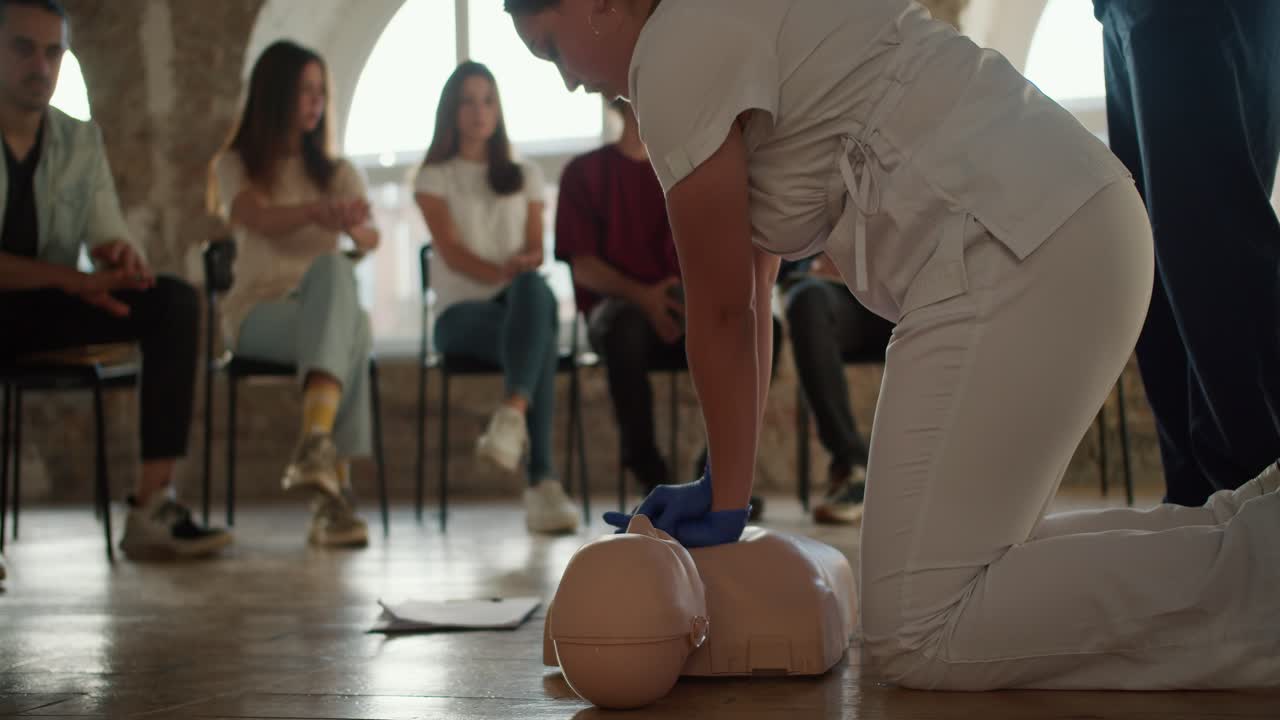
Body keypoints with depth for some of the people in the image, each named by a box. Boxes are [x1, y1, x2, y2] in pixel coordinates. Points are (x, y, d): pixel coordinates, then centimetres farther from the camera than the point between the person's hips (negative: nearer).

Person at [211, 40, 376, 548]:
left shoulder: (337, 174, 21)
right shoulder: (235, 165, 12)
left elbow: (368, 238, -2)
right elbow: (259, 220, -13)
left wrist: (360, 233, -29)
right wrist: (315, 211, -36)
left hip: (326, 307, 2)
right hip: (257, 311, -2)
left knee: (334, 268, -38)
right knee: (349, 332, -36)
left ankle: (316, 445, -53)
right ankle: (336, 487, -49)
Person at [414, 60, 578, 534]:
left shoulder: (526, 176, 23)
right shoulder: (436, 177, 13)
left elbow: (536, 248, 10)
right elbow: (451, 251, -3)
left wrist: (524, 267, -17)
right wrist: (503, 274, -23)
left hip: (522, 302, 2)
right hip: (462, 312, -2)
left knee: (535, 289, -41)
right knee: (540, 343, -39)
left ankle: (512, 415, -62)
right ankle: (541, 480, -51)